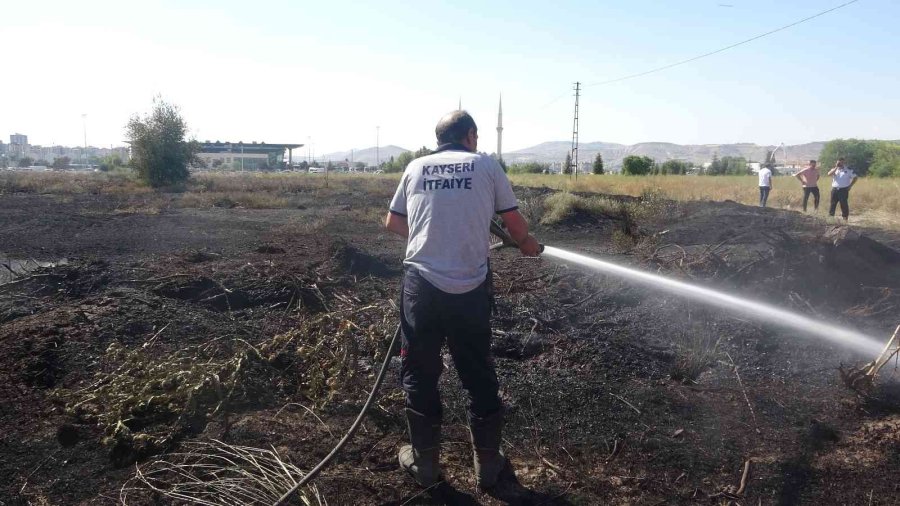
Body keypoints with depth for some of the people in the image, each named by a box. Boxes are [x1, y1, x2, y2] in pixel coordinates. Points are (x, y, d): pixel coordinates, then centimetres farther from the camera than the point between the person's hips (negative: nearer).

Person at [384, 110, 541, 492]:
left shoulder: (415, 167, 9)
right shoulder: (486, 165, 5)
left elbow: (393, 223, 17)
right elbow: (514, 222, 10)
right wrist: (528, 245, 31)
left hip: (422, 284, 1)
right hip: (470, 288, 0)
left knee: (419, 375, 16)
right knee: (479, 377, 15)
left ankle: (425, 463, 28)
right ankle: (487, 465, 29)